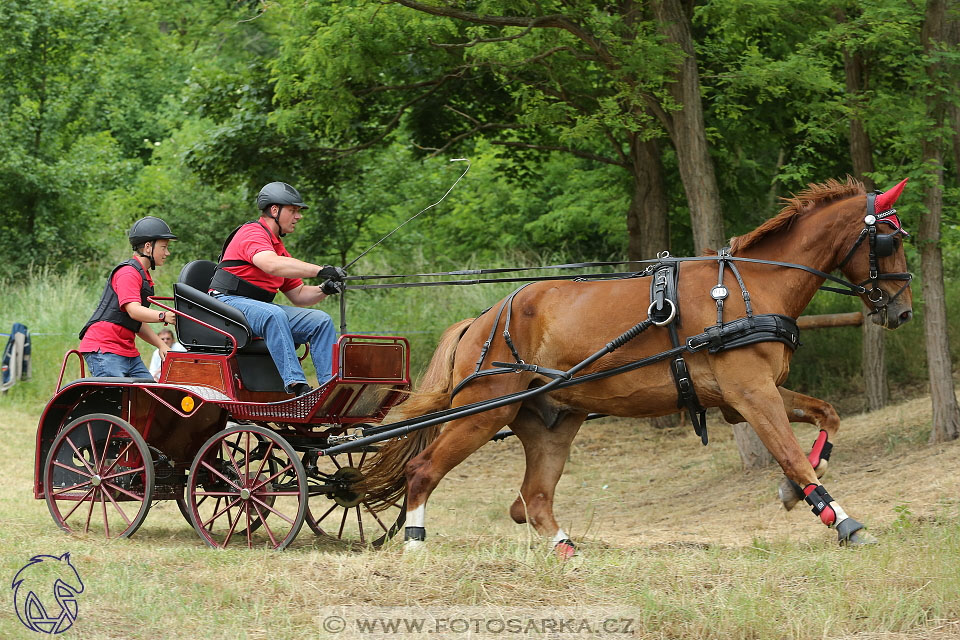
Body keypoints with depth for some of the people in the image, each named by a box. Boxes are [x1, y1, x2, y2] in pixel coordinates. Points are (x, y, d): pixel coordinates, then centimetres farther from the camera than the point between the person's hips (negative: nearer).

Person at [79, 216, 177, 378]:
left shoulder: (144, 277, 22)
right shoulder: (128, 272, -10)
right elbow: (133, 310, -24)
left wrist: (161, 345, 11)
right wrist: (163, 316, -38)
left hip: (128, 352, 10)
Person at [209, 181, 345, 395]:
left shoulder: (278, 247, 21)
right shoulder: (252, 233, -9)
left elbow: (298, 294, 21)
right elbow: (272, 265, -30)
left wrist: (324, 289, -1)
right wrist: (320, 271, -35)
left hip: (260, 306, 9)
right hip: (229, 300, -9)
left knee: (321, 320, -6)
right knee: (274, 315, -39)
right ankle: (296, 386, -47)